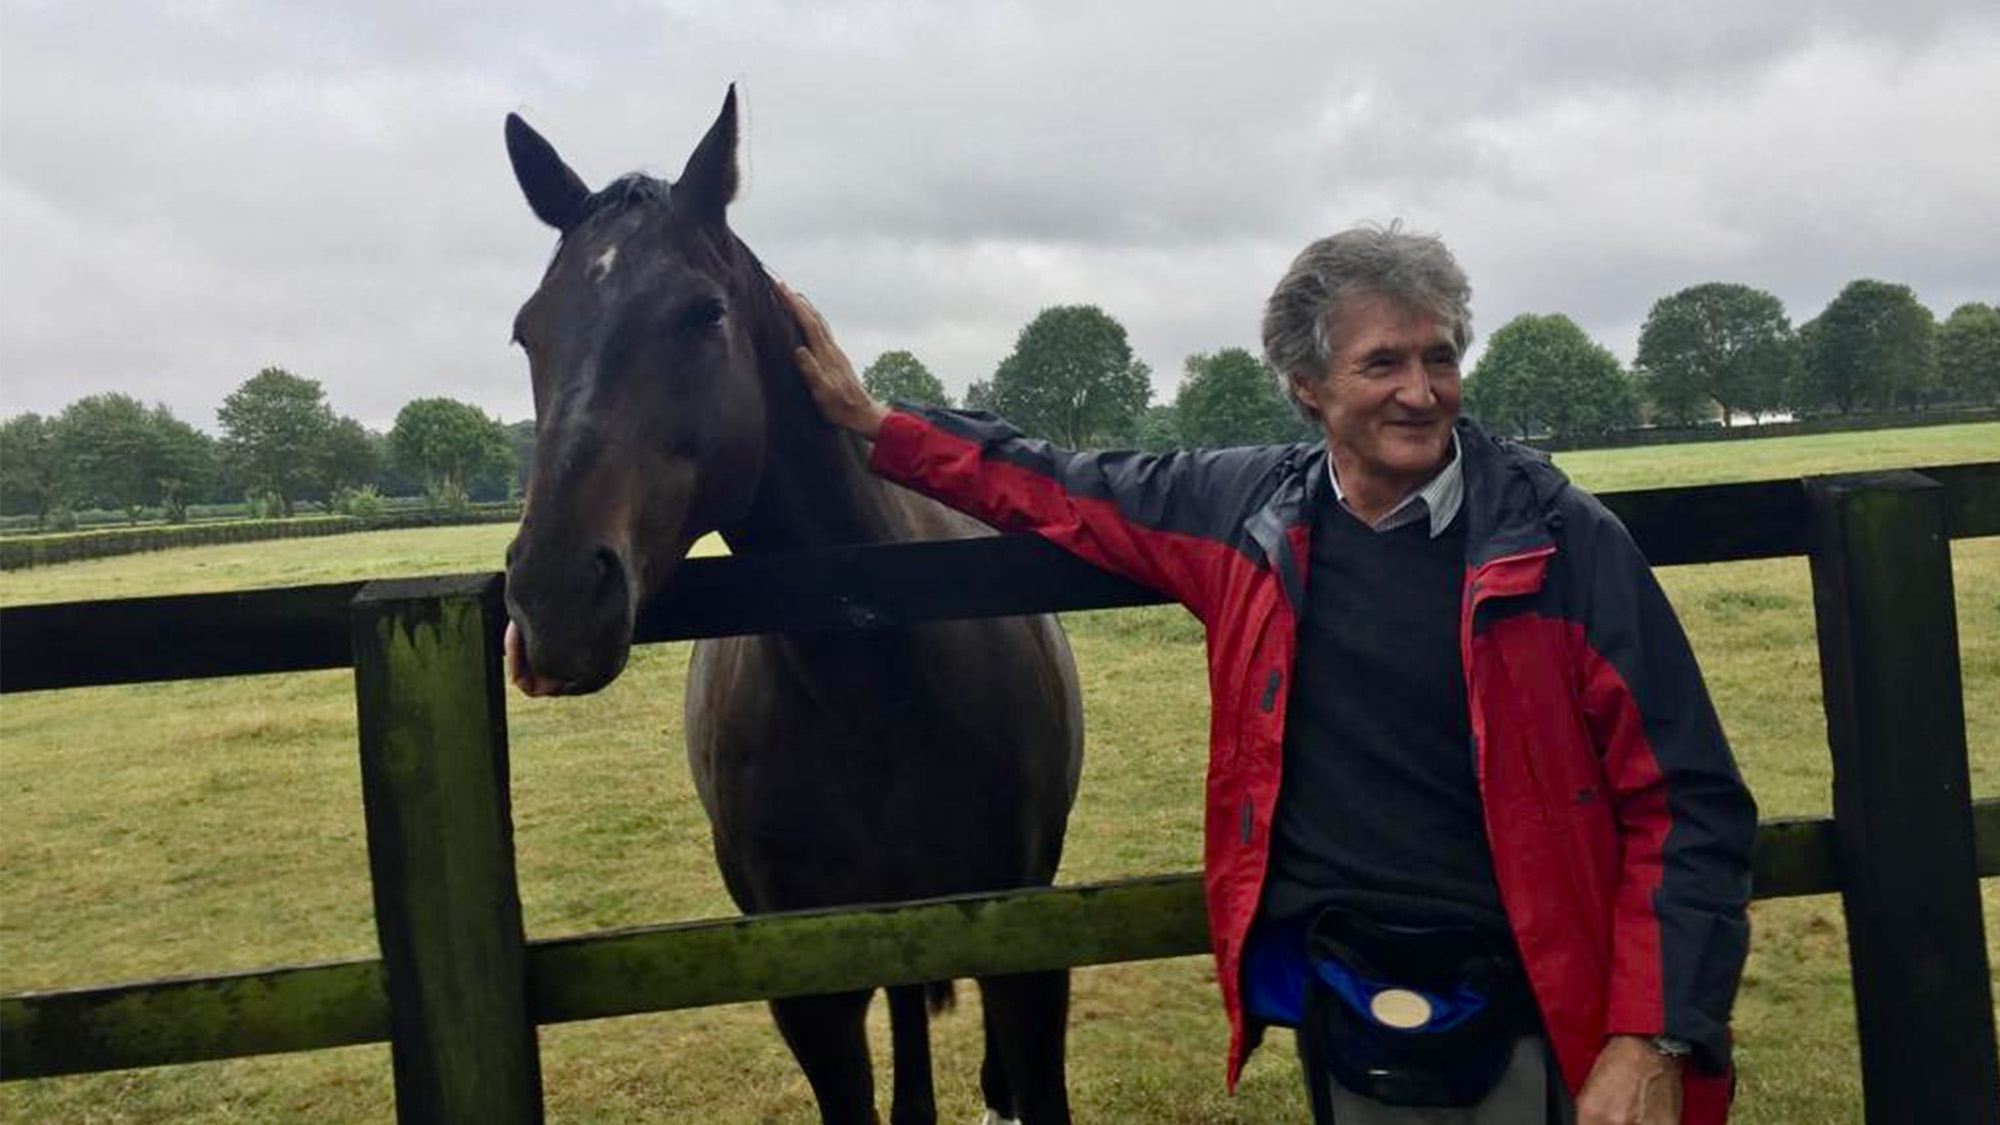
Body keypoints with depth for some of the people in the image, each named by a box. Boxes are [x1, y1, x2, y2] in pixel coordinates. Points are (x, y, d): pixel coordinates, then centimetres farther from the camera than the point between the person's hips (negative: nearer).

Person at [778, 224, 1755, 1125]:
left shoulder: (1563, 540, -11)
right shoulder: (1249, 512, -2)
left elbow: (1685, 804, -9)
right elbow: (1062, 493, 12)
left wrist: (1652, 1044, -16)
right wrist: (869, 422, 11)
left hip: (1539, 1032, -3)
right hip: (1343, 1029, 3)